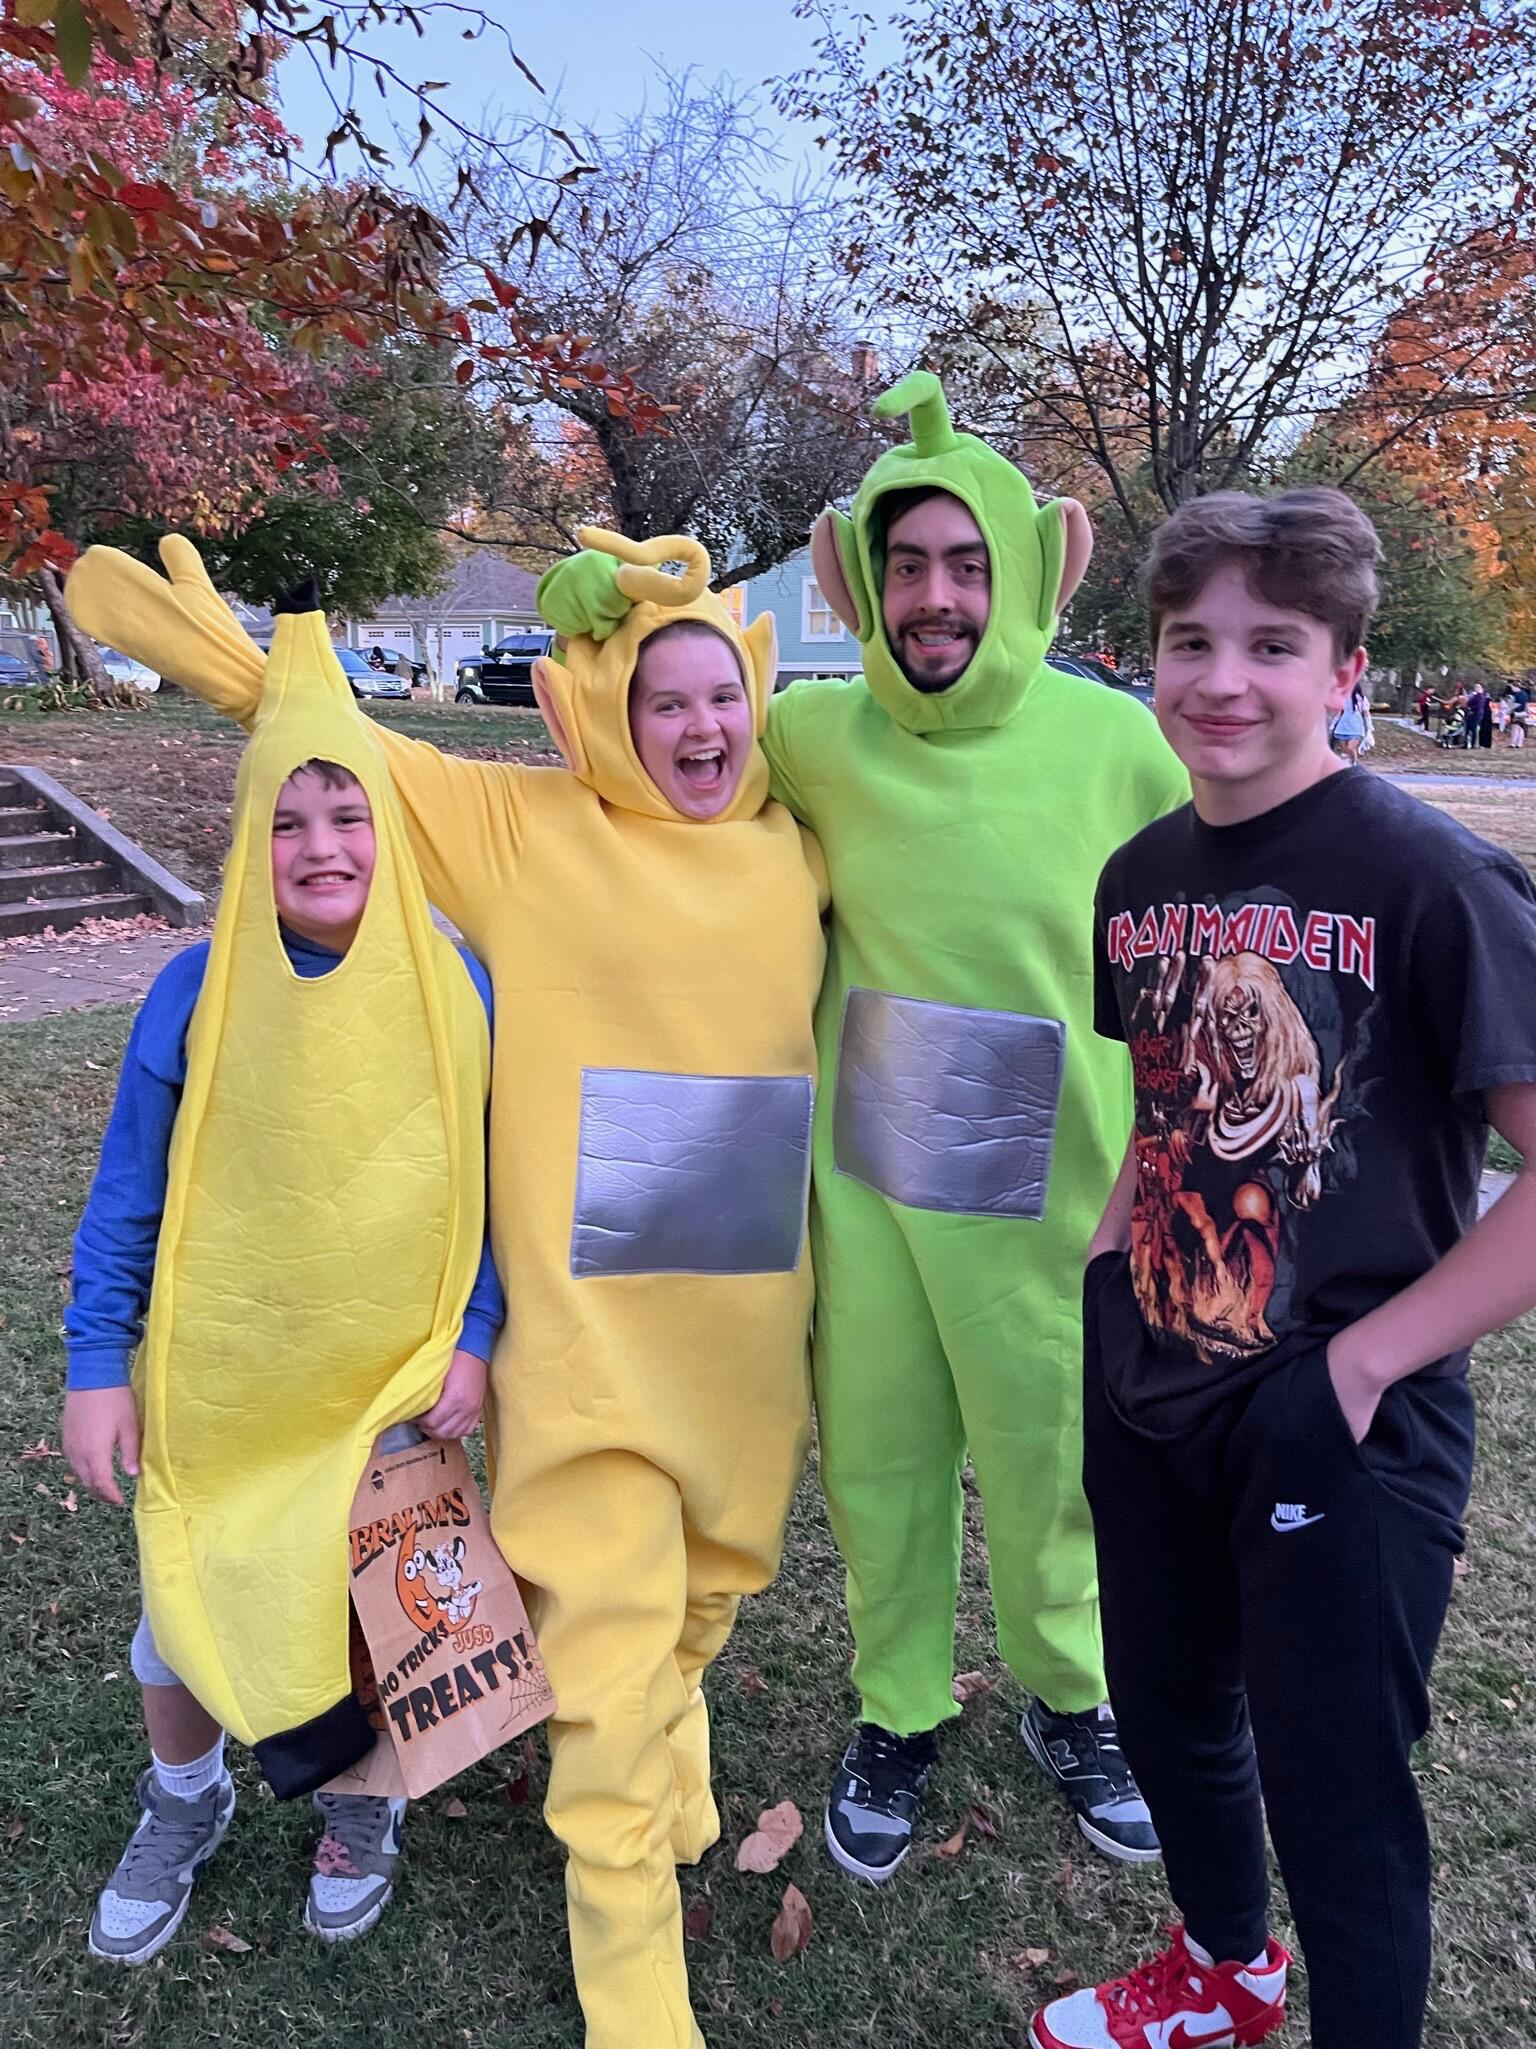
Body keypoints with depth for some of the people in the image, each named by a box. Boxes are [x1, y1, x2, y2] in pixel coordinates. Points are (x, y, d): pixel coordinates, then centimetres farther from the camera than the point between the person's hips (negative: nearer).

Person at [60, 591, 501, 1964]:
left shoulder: (455, 988, -12)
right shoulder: (198, 991, -12)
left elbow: (490, 1182, -4)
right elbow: (129, 1196, -4)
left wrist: (471, 1340, -7)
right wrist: (97, 1366, -4)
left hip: (394, 1380, -1)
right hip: (216, 1382, 1)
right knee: (182, 1602, 15)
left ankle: (363, 1801, 46)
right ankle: (184, 1808, 47)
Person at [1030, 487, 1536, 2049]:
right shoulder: (1142, 874, 2)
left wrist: (1375, 1350, -18)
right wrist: (1115, 1245, 5)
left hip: (1341, 1418, -6)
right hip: (1148, 1385, 7)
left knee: (1331, 1782, 8)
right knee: (1166, 1711, 24)